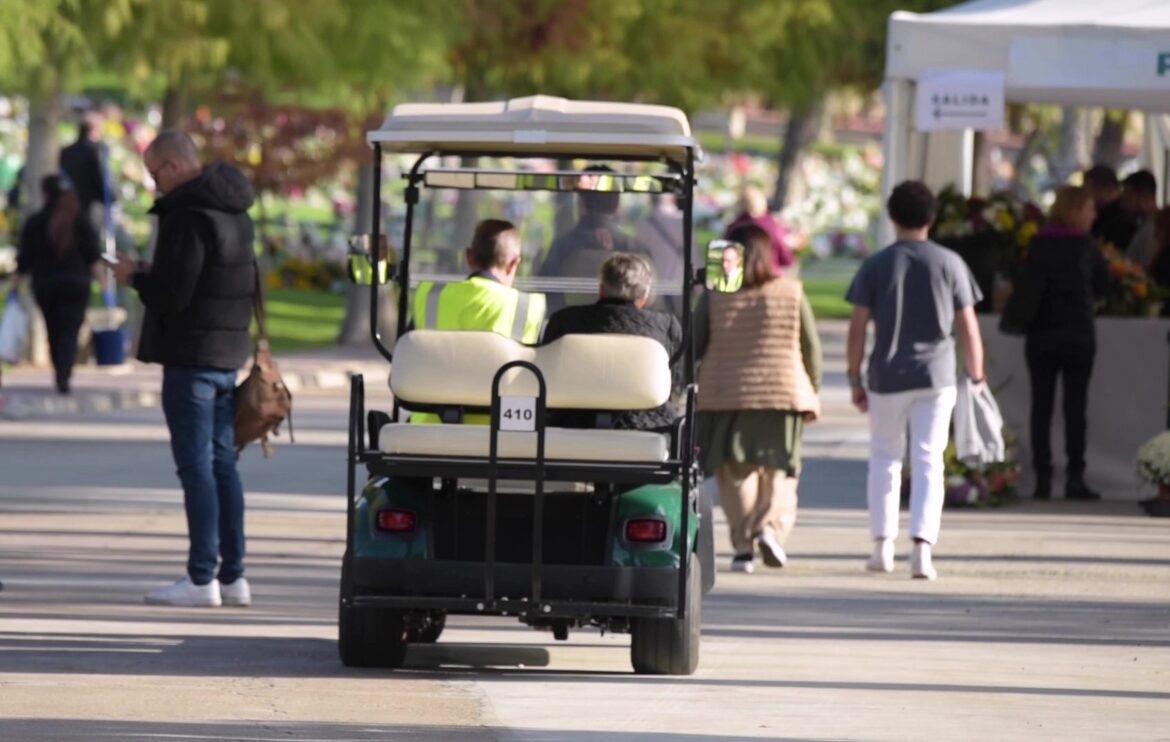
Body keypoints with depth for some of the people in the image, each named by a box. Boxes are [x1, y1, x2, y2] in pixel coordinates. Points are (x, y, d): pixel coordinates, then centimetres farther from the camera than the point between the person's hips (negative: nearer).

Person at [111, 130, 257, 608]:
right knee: (222, 464, 12)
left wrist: (135, 277, -3)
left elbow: (173, 294, -22)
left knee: (196, 466, -7)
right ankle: (233, 576, 13)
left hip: (190, 356, -9)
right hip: (228, 354, 9)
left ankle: (202, 577, -7)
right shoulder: (235, 214, 14)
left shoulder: (188, 218, -17)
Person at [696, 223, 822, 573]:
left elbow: (694, 347, 2)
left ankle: (743, 546, 0)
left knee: (735, 473, 6)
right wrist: (812, 393, 15)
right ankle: (771, 526, -14)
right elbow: (811, 348, 4)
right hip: (781, 394, 0)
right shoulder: (791, 293, 0)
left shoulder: (714, 296, -1)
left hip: (725, 396, 0)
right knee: (777, 471, 9)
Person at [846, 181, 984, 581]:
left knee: (884, 458, 14)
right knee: (928, 461, -1)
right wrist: (976, 378, 10)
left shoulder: (875, 265, 0)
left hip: (887, 376, 0)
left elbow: (857, 328, -2)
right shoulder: (949, 263, 0)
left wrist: (855, 379, 7)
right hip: (936, 375, 0)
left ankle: (883, 544, 13)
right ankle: (922, 545, -14)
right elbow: (969, 327, 1)